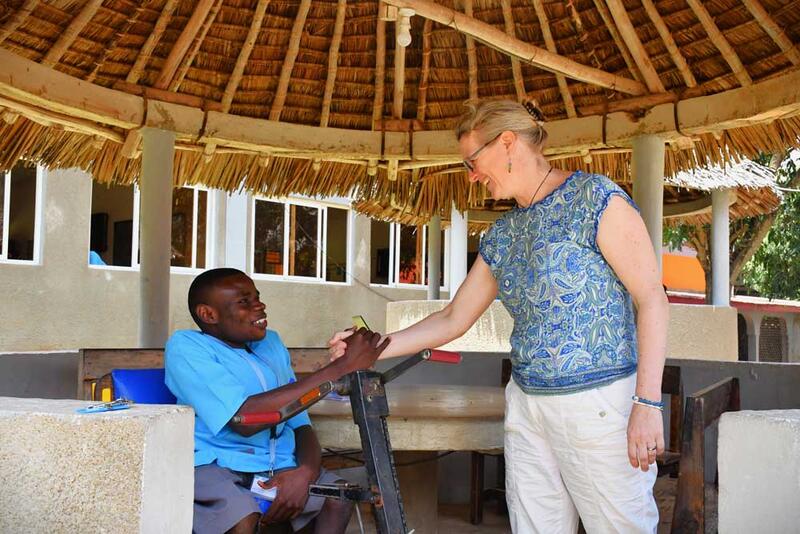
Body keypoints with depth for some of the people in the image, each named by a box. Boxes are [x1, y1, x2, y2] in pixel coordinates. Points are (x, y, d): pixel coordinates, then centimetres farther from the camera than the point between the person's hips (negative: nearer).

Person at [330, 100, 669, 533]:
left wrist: (648, 402, -18)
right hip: (526, 407, 7)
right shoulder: (501, 234, 13)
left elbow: (651, 298, -12)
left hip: (601, 404, -6)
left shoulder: (593, 197, -8)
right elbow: (453, 319, 17)